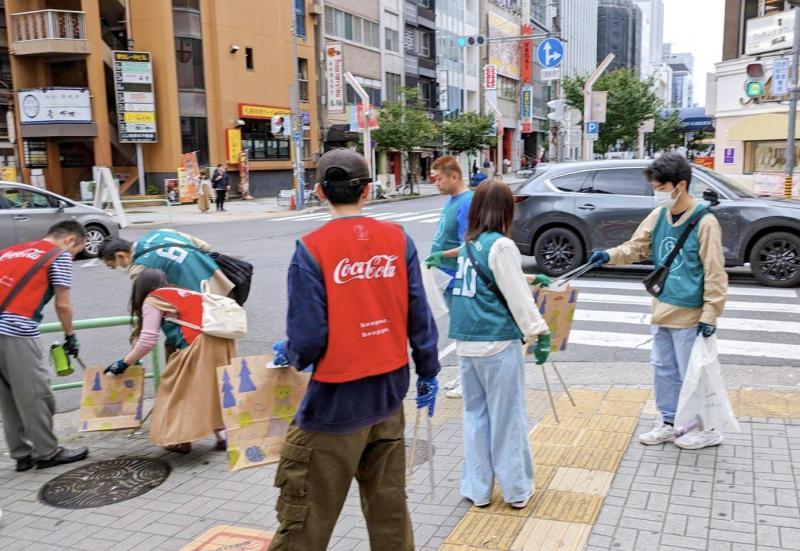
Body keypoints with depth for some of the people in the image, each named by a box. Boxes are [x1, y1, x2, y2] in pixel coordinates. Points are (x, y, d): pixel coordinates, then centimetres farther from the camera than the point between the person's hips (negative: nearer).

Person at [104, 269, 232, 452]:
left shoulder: (152, 300, 10)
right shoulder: (184, 293, 30)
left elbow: (148, 340, 1)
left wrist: (124, 363, 12)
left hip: (201, 343, -7)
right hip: (223, 339, 7)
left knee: (180, 387, 10)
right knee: (212, 387, 22)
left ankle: (181, 439, 13)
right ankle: (222, 433, 19)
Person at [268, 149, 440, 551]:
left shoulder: (312, 249, -15)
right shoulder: (397, 239, -3)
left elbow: (308, 337, -16)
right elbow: (420, 316, 0)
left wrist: (287, 353, 6)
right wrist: (428, 373, 12)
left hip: (336, 401, -4)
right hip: (389, 393, 5)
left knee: (305, 518, 9)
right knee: (389, 506, 20)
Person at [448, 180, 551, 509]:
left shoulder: (468, 244, 9)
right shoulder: (501, 246, -12)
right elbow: (518, 297, -14)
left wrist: (531, 278, 31)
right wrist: (538, 333, -9)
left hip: (466, 342, 6)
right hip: (498, 343, -6)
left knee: (474, 414, 14)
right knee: (508, 417, 5)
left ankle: (477, 490, 19)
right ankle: (517, 491, 17)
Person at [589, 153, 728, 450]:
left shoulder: (705, 222, -17)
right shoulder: (658, 216, 2)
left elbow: (715, 273, -16)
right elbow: (637, 247, 6)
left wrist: (710, 314, -17)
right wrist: (610, 255, -14)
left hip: (689, 315, -7)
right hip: (662, 310, 7)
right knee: (663, 370, 16)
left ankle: (707, 429, 22)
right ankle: (668, 422, 31)